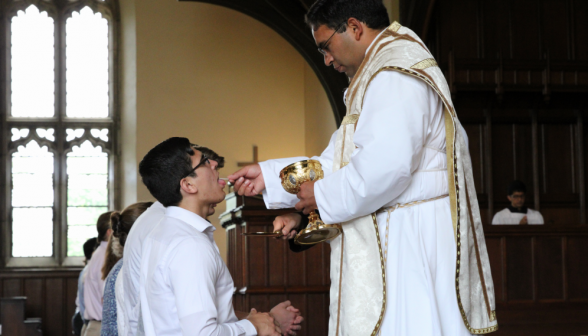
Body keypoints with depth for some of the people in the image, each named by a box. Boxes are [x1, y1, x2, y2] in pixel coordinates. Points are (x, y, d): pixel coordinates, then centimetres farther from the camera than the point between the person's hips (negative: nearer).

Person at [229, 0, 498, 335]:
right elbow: (341, 161, 23)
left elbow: (386, 166, -26)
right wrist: (268, 175, 19)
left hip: (410, 241, -10)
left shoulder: (396, 74, -14)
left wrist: (324, 197, -11)